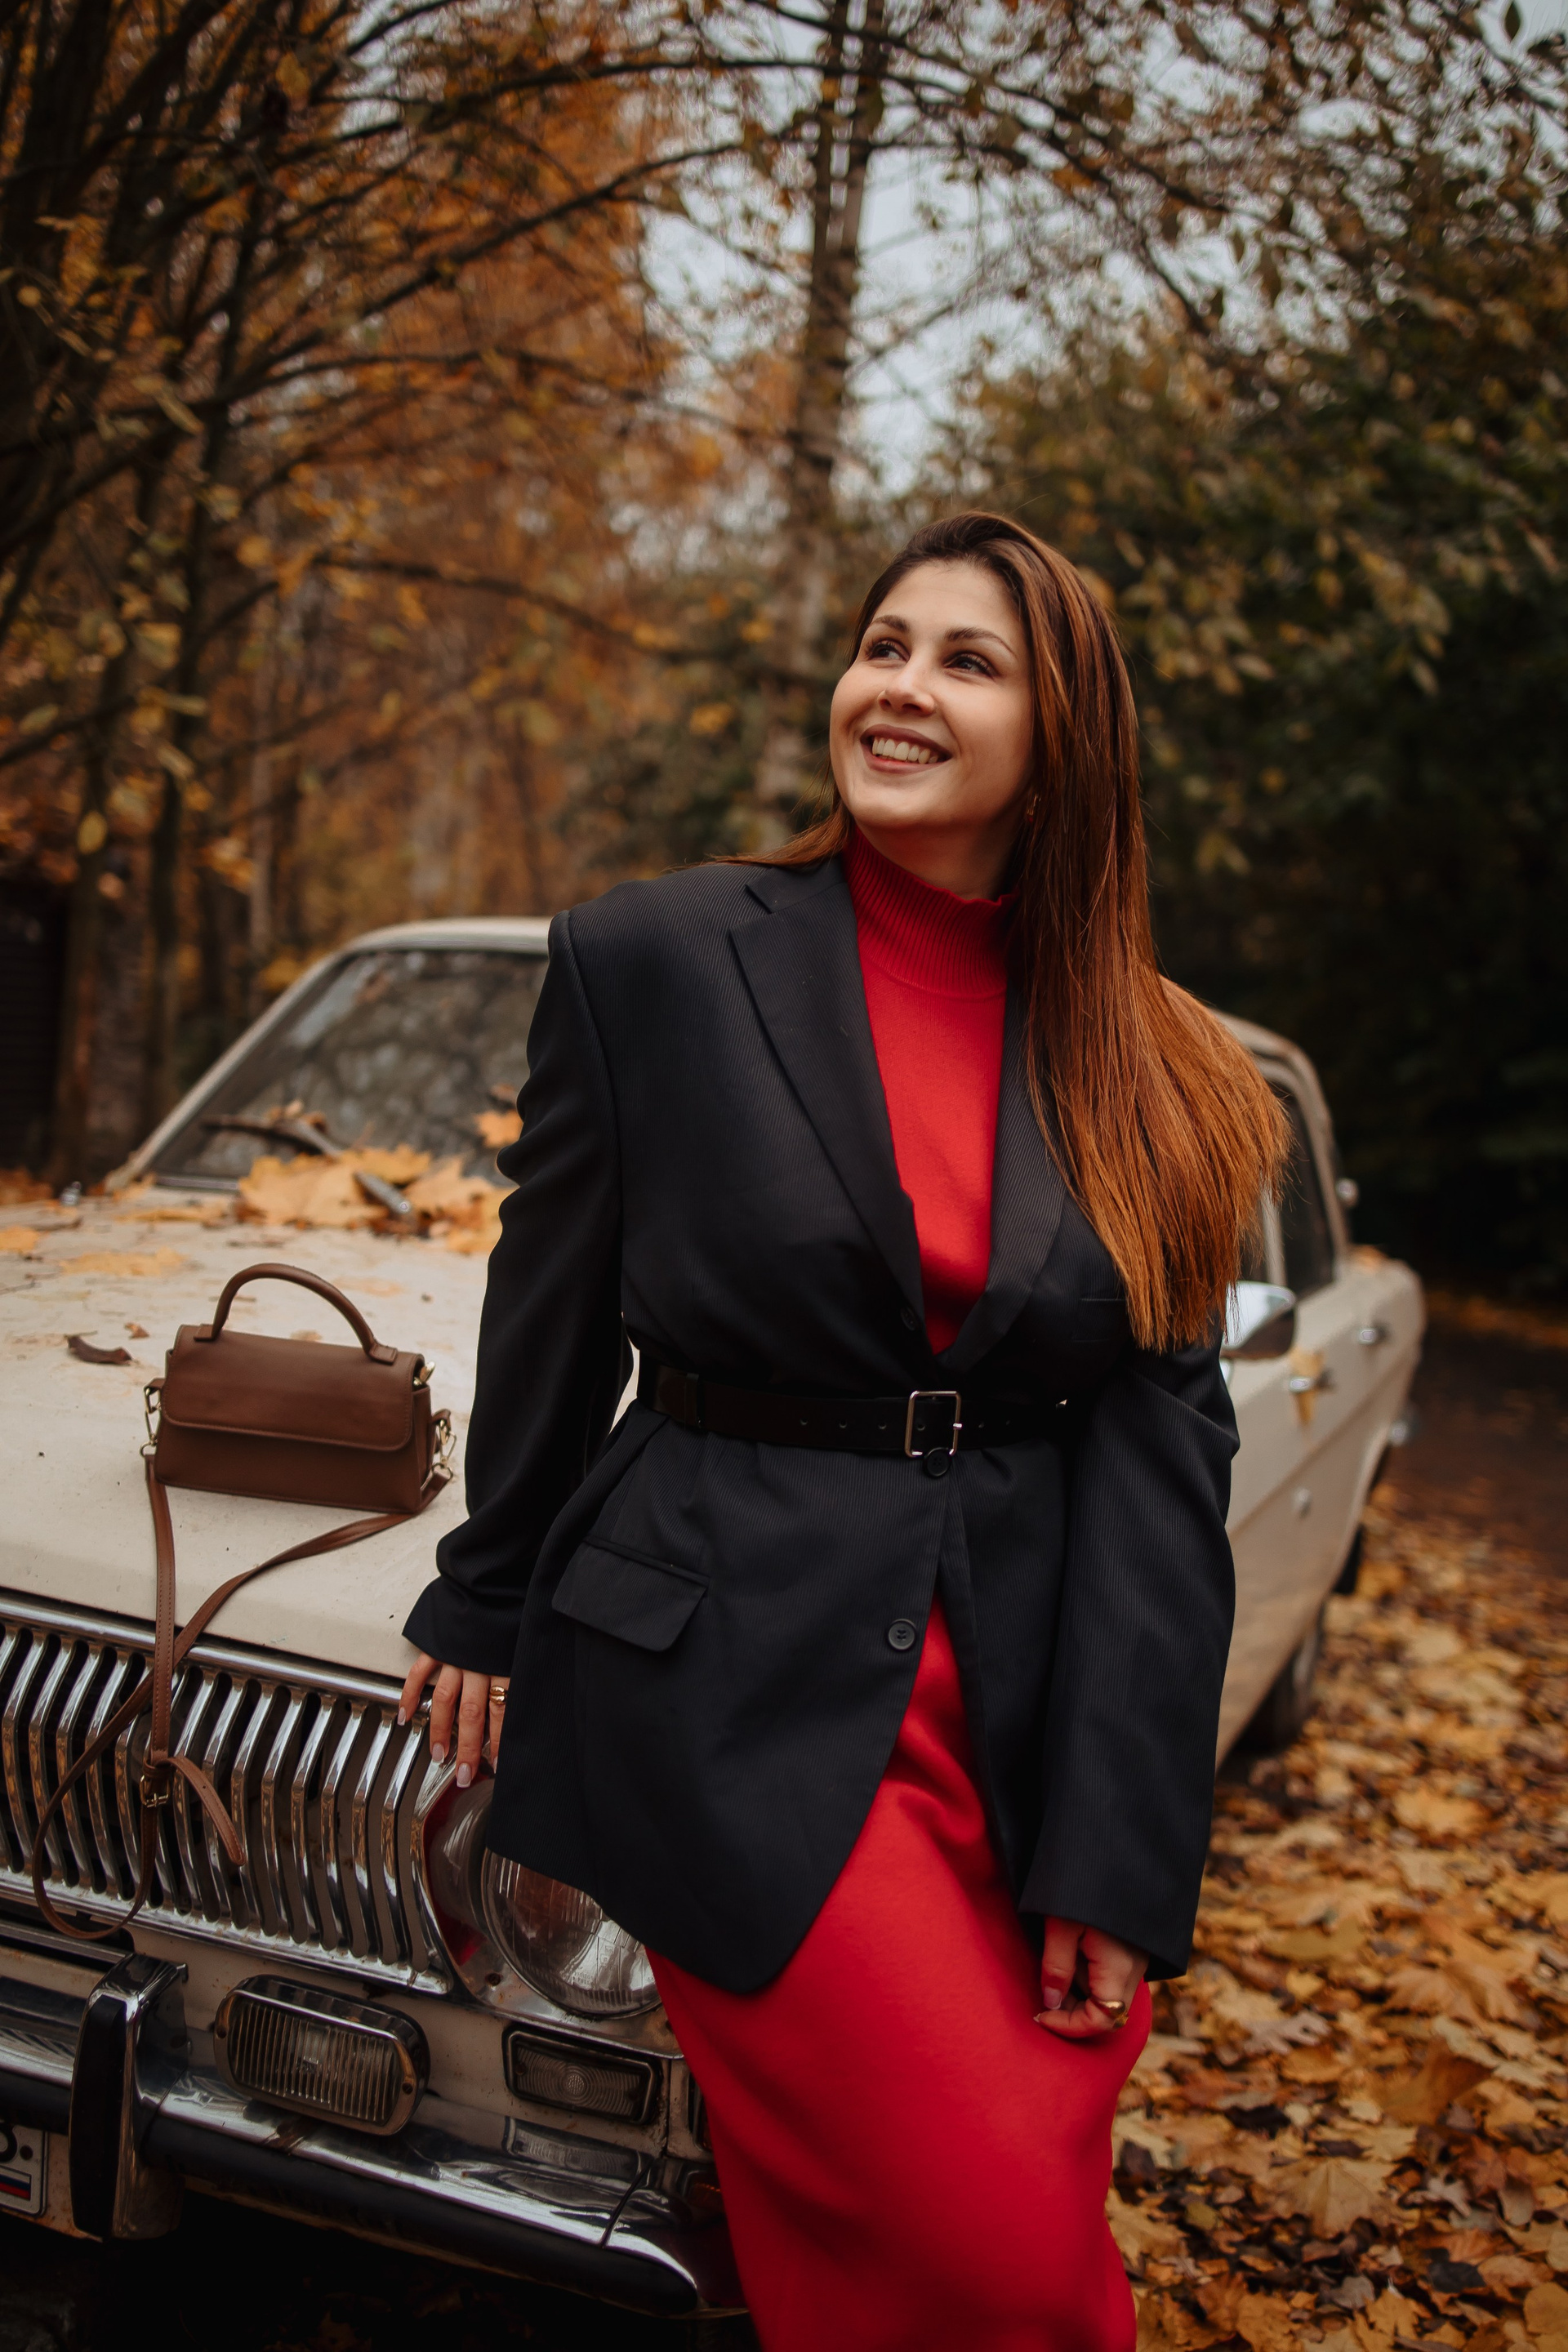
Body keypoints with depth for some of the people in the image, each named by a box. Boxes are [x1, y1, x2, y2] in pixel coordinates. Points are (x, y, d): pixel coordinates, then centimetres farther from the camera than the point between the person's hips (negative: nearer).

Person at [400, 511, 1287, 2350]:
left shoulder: (1140, 1068, 2)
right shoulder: (651, 960, -4)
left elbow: (1162, 1443, -3)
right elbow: (552, 1322, 4)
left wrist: (1119, 1851, -8)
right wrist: (490, 1604, 14)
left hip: (1040, 1715, 3)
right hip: (734, 1689, -3)